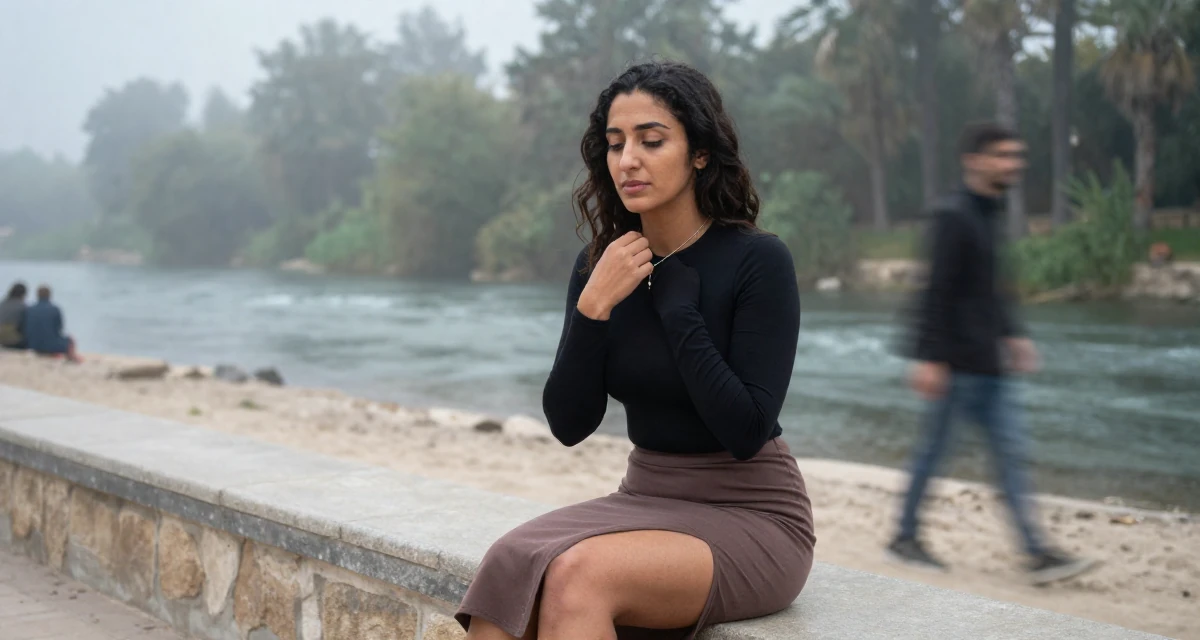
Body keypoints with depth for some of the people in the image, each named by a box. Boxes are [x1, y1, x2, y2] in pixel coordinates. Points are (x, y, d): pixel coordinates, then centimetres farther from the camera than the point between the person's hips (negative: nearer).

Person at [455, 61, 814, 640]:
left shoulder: (758, 261, -12)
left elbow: (746, 431, -18)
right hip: (646, 498, 5)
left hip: (751, 516, -5)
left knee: (579, 575, -32)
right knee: (508, 568, -25)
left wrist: (676, 300, -17)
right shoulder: (599, 266, 4)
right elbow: (569, 423, -1)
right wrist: (594, 305, -14)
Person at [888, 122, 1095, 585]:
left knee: (1010, 451, 5)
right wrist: (928, 357, -22)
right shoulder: (952, 216, -14)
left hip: (989, 366, 9)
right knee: (934, 447, 3)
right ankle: (905, 537, 18)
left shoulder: (990, 213, 15)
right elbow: (936, 292, -19)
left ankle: (1038, 554, 6)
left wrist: (1012, 334, 19)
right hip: (956, 364, -9)